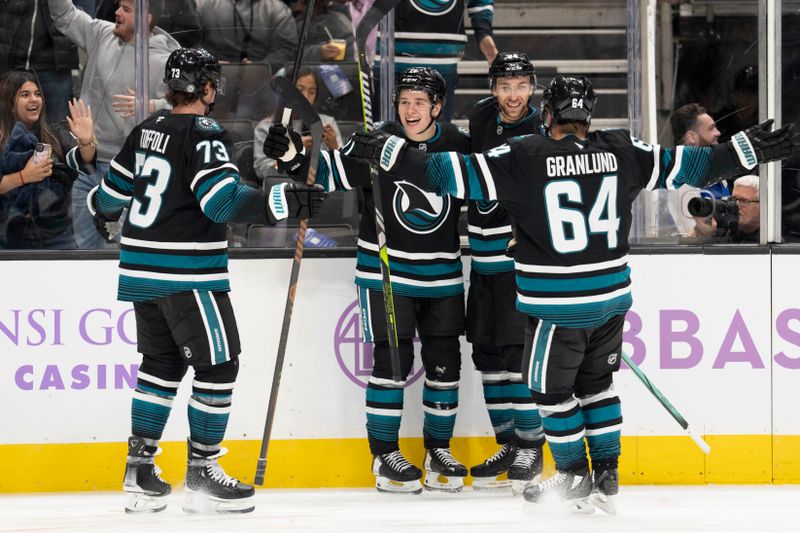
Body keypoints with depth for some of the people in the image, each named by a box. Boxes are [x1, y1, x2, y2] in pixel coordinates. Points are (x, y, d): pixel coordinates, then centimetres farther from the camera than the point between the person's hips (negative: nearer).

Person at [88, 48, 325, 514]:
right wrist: (281, 202, -32)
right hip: (187, 274, -9)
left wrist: (103, 212, 40)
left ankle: (140, 469, 17)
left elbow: (114, 190, 18)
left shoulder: (148, 131, 10)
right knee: (219, 364, -1)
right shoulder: (205, 135, -14)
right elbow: (222, 199, -26)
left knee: (162, 363, 17)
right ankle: (202, 474, 0)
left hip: (143, 270, 9)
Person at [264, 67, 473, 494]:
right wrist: (293, 155, -28)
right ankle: (384, 454, 5)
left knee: (443, 361, 6)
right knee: (392, 359, -5)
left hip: (442, 274, 3)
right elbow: (328, 171, -13)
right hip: (386, 271, -3)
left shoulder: (459, 146, -2)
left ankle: (438, 450, 19)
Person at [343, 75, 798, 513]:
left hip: (559, 305, -5)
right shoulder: (622, 151, -1)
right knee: (596, 382, 21)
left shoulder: (525, 158, -12)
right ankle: (607, 476, 24)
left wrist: (394, 154, -10)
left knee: (552, 388, 12)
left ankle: (575, 477, 18)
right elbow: (682, 164, 6)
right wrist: (750, 151, 16)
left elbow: (459, 175, -15)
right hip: (612, 298, 5)